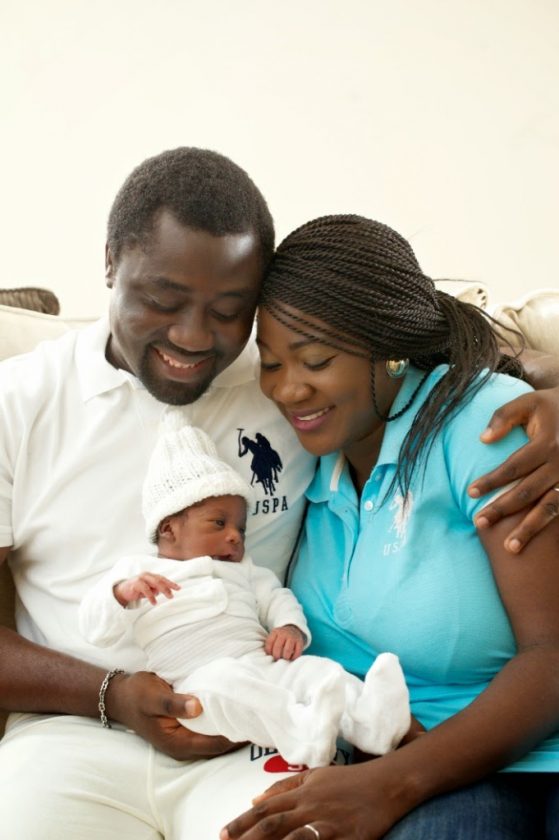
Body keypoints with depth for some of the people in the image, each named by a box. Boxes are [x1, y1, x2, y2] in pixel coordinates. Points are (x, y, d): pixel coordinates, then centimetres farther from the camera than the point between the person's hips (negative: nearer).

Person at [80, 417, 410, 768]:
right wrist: (123, 593, -17)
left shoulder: (244, 571, 31)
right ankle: (301, 730, -56)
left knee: (317, 669, -21)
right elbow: (95, 629, 6)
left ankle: (369, 723, -46)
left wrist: (291, 627, 1)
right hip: (200, 682, -5)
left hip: (265, 663, 5)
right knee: (225, 680, -37)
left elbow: (276, 597, 26)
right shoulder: (137, 571, 15)